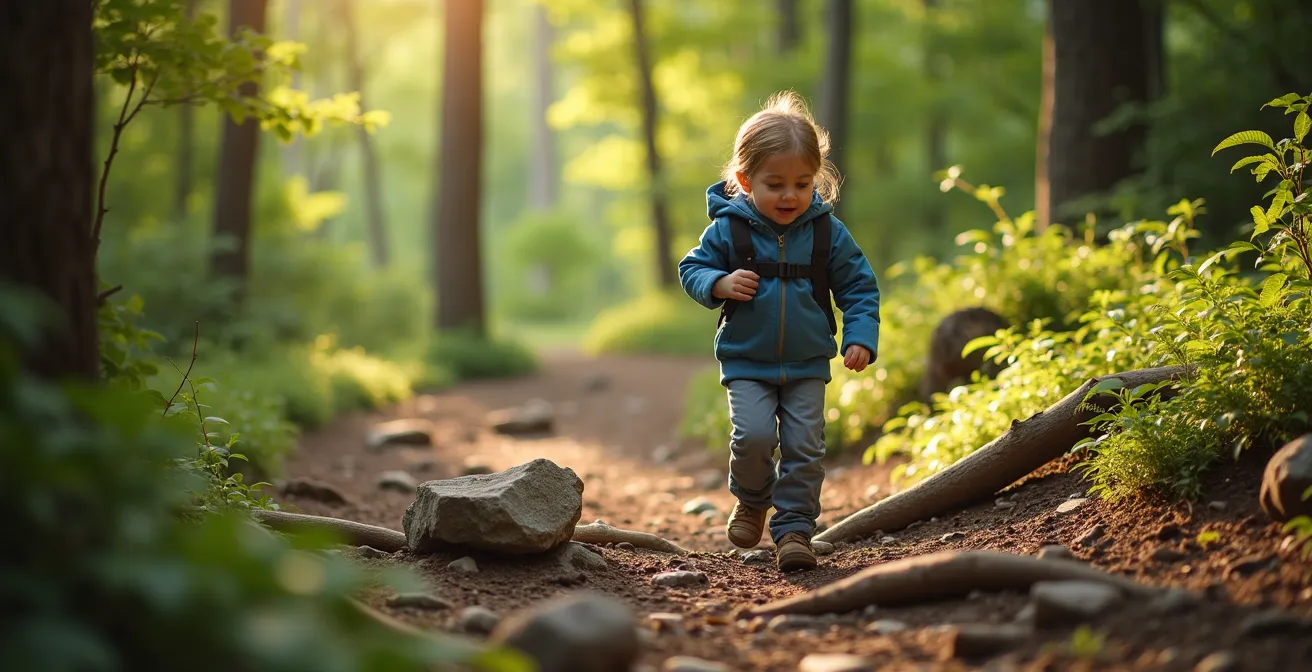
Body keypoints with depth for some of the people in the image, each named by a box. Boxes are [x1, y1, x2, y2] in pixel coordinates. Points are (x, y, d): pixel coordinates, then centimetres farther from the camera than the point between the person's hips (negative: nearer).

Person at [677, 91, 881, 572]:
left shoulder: (828, 232, -4)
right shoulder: (728, 229, -8)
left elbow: (859, 287, 4)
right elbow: (692, 267, 3)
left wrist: (860, 338, -9)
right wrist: (720, 284, -18)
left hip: (807, 365, 1)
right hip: (746, 362, -1)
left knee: (804, 446, -3)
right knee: (753, 435, -16)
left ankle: (794, 528, 9)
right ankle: (752, 500, 13)